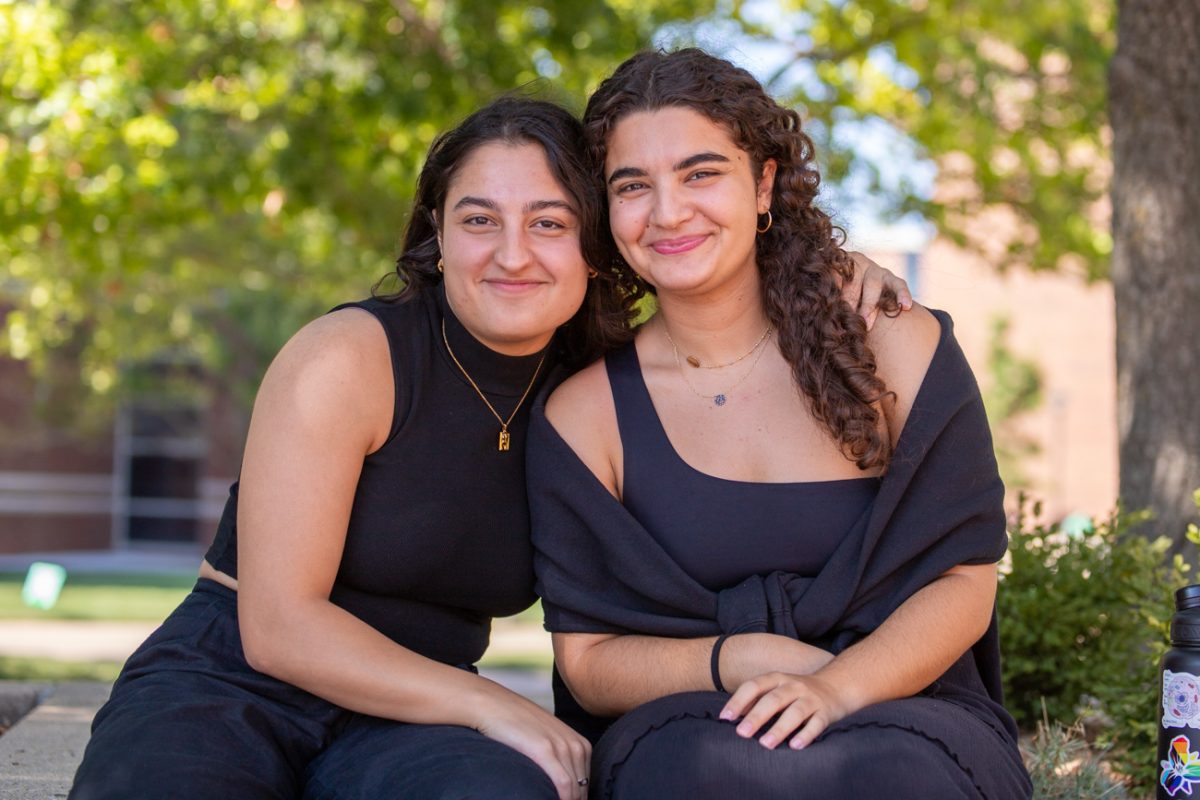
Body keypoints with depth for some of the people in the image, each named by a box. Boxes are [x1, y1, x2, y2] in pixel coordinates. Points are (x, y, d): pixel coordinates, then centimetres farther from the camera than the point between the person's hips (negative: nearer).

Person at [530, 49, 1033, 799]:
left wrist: (836, 687, -20)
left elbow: (964, 581, -2)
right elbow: (586, 660, 3)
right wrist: (735, 660, -16)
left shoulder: (892, 345, 3)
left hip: (906, 717, 0)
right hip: (687, 723, 0)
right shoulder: (582, 415, 3)